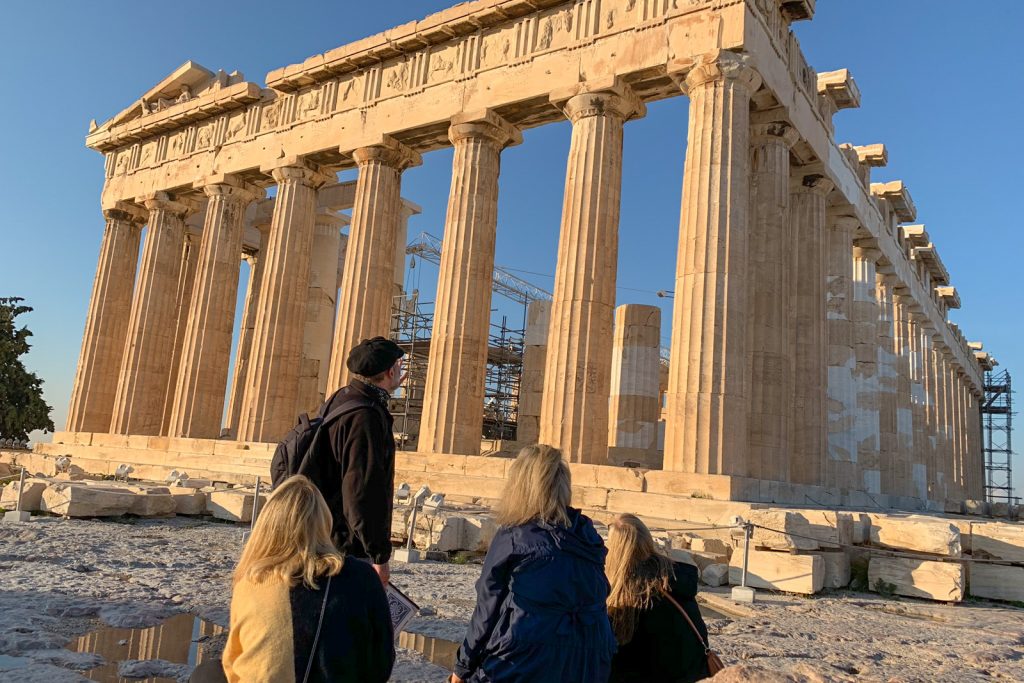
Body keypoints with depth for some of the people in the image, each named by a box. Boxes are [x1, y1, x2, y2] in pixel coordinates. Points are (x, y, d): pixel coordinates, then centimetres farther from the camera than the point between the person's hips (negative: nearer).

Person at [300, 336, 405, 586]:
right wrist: (380, 556, -20)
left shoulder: (340, 399, 10)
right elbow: (363, 492, -25)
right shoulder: (365, 415, -21)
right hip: (350, 549, -10)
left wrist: (384, 392, 44)